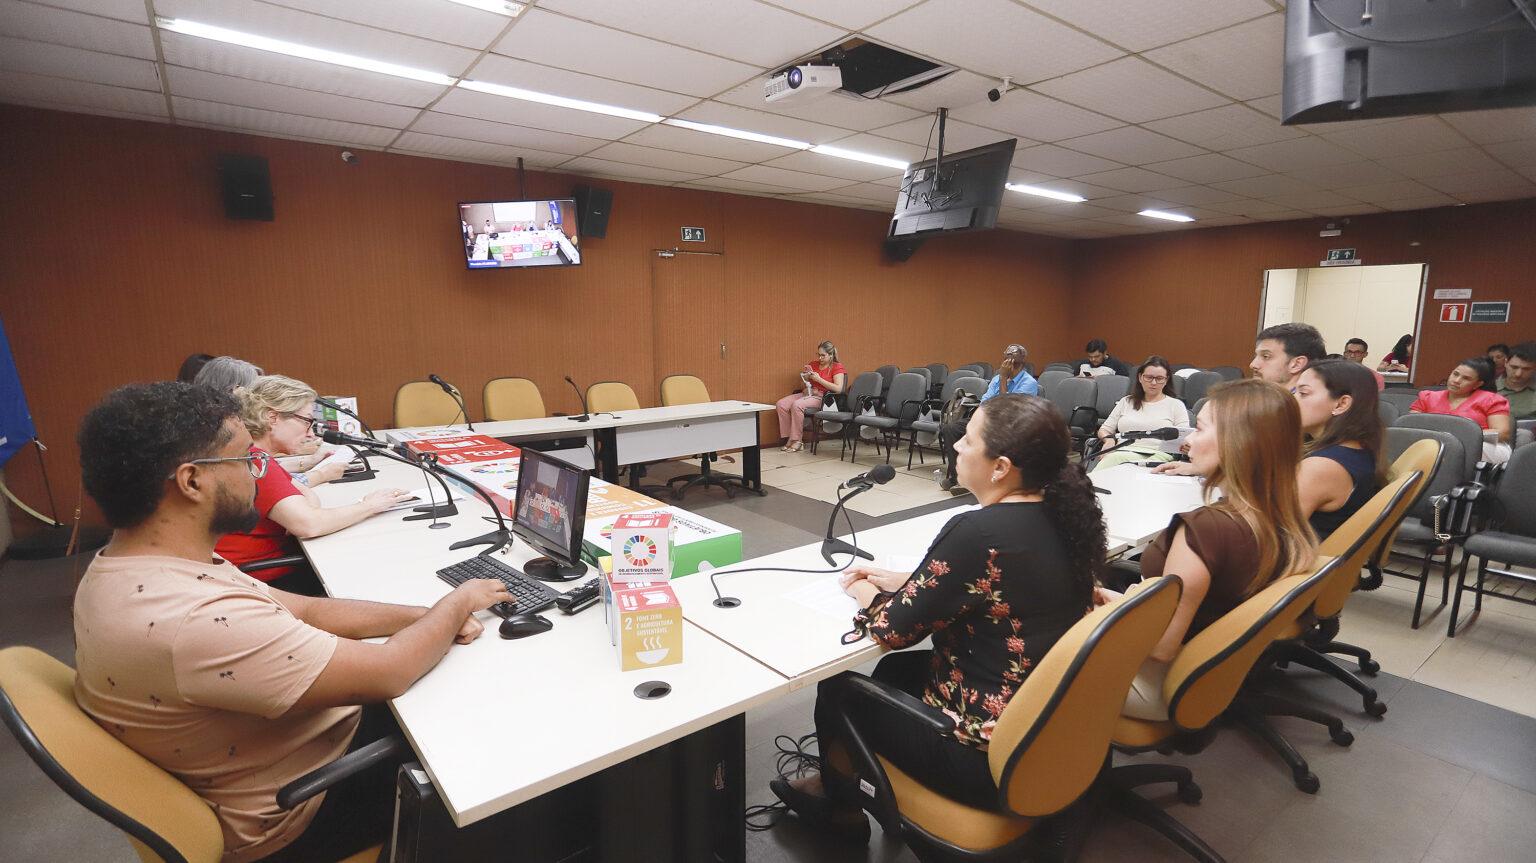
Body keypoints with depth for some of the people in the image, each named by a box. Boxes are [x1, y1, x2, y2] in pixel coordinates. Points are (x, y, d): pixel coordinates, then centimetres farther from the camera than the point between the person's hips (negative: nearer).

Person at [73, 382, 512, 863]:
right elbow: (386, 674, -31)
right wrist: (457, 604, -13)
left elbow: (305, 610, -1)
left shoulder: (124, 566, -6)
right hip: (299, 807, -7)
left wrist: (428, 617, -8)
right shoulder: (194, 621, -38)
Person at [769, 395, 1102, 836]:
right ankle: (835, 783, 46)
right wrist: (900, 580, 8)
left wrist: (868, 596, 2)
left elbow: (895, 630, -18)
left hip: (992, 754, -8)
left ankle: (839, 806, 42)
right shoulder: (1064, 513, -4)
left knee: (838, 686, 14)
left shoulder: (979, 532, -30)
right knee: (894, 671, 26)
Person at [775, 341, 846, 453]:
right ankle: (788, 439, -16)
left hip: (821, 397, -7)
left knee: (797, 405, -33)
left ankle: (797, 441, -23)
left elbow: (838, 389, -15)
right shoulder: (813, 365, 17)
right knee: (781, 404, -18)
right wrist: (805, 375, -1)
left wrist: (819, 379, -16)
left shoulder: (837, 367, 0)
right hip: (807, 393, 7)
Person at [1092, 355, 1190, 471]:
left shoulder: (1176, 405, 19)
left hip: (1158, 455, -2)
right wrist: (1108, 439, -1)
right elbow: (1104, 430, 23)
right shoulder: (1126, 402, 26)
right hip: (1124, 452, 2)